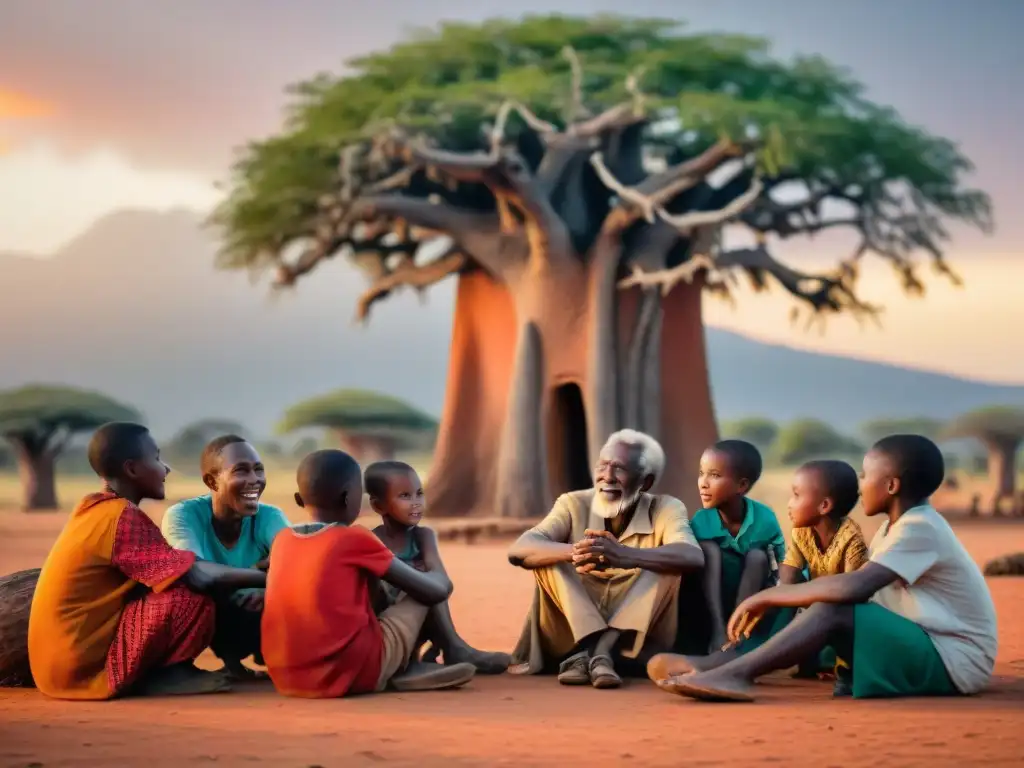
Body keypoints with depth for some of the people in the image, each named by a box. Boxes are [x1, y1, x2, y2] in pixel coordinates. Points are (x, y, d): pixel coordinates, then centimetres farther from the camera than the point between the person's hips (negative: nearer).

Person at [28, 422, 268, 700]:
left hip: (62, 661, 10)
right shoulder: (123, 515, -15)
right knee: (193, 599, -17)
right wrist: (266, 578, -6)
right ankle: (159, 676, -2)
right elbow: (198, 577, -19)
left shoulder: (93, 508, 13)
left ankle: (155, 671, 4)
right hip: (86, 664, -10)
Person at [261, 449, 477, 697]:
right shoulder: (357, 540, -5)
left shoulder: (281, 540, 9)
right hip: (353, 674, -5)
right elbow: (438, 589, 2)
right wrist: (428, 544, 24)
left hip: (287, 679, 5)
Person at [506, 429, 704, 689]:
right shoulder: (574, 504, -3)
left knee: (667, 564, -23)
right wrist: (575, 551, -41)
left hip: (636, 642, -1)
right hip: (572, 636, 1)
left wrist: (625, 556, -47)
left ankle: (595, 653, -33)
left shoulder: (665, 509, -6)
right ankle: (593, 651, -30)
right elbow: (519, 551, -20)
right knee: (548, 557, -17)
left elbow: (693, 557, -29)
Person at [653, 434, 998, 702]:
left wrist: (769, 596, -24)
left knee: (834, 611, -26)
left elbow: (854, 587, -30)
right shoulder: (897, 525, 13)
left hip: (956, 661, -9)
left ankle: (736, 673, -32)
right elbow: (860, 587, 11)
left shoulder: (919, 529, -18)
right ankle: (732, 663, -15)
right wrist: (773, 600, 1)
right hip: (923, 649, 9)